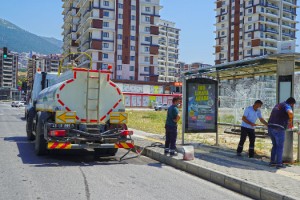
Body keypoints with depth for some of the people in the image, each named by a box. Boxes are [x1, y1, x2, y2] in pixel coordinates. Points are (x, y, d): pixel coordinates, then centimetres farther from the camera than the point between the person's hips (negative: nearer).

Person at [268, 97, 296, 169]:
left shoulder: (278, 105, 22)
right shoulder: (287, 106, -3)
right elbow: (290, 113, -27)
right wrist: (290, 121, -6)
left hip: (270, 127, 7)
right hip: (278, 128, -7)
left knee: (275, 145, 19)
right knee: (280, 146, 4)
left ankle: (272, 161, 19)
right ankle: (279, 163, 6)